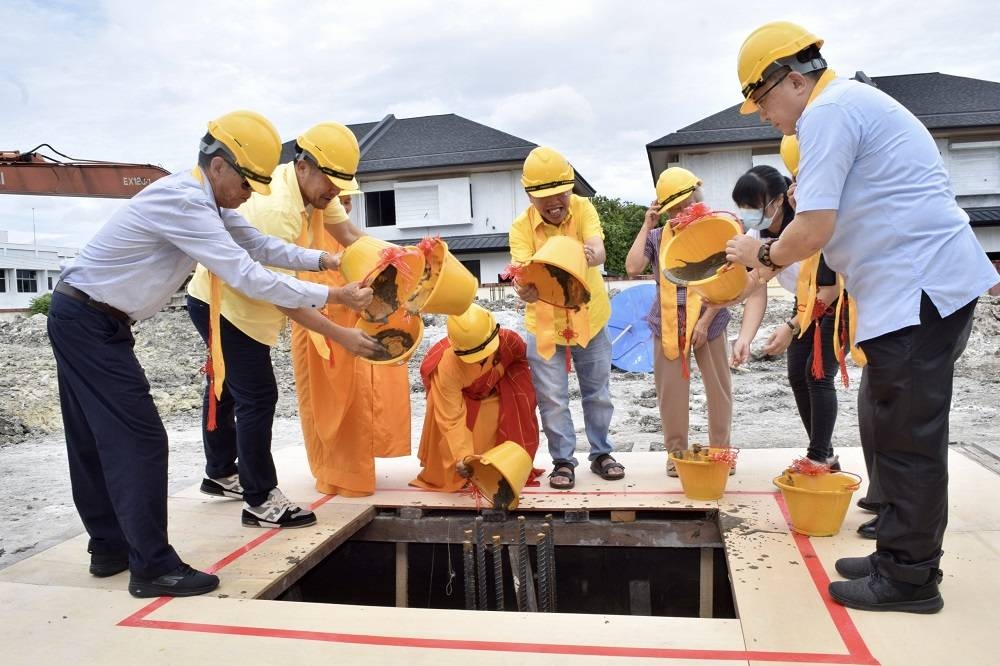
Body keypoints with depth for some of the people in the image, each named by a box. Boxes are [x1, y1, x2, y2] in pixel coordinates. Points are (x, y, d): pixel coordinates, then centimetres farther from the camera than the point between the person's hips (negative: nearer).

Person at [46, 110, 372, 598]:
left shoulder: (205, 201, 5)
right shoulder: (183, 202, -25)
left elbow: (260, 245, 2)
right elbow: (247, 277, -29)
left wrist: (322, 260, -10)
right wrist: (328, 296, -25)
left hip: (84, 321, 10)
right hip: (90, 324, -10)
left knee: (97, 440, 15)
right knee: (139, 438, -10)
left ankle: (110, 548, 27)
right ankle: (152, 567, -3)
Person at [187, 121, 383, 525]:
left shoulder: (313, 187, -7)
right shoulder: (276, 210, -33)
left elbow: (351, 236, -13)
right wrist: (341, 336, -36)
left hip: (233, 302, 10)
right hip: (223, 305, -10)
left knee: (226, 387, 22)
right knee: (258, 397, -9)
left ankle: (220, 474, 40)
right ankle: (260, 501, 2)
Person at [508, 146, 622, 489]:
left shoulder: (583, 208, -13)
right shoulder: (521, 227, -15)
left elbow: (598, 250, -31)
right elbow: (522, 273, -29)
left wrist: (590, 255, -56)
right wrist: (525, 290, -53)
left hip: (589, 318, 1)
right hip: (544, 324, -1)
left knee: (598, 394, 14)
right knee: (553, 400, 4)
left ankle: (601, 453, 33)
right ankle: (563, 460, 22)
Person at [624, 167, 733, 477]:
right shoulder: (656, 237, 4)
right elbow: (633, 267, -13)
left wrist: (705, 321, -12)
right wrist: (646, 225, -7)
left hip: (708, 321, -1)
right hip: (668, 324, 1)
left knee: (718, 387, 7)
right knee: (671, 390, 5)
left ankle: (721, 450, 22)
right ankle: (676, 453, 18)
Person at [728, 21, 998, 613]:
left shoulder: (827, 111, -12)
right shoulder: (853, 102, 20)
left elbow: (813, 230, -20)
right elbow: (834, 224, 21)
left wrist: (762, 253, -2)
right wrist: (774, 257, 15)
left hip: (921, 291, -10)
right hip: (926, 286, 10)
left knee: (906, 439, -2)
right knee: (887, 426, 15)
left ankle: (908, 578, 11)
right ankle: (900, 554, 26)